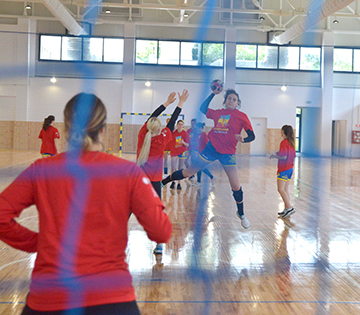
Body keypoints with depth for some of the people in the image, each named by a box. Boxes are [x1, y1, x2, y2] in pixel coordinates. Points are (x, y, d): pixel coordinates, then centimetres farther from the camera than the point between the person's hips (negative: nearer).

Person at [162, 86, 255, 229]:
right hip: (211, 148, 2)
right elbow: (203, 109, 16)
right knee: (188, 172, 6)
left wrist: (242, 139, -26)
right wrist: (213, 94, 10)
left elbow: (252, 136, -4)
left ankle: (241, 214, 20)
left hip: (228, 153, -2)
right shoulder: (219, 113, 7)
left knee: (236, 186, -2)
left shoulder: (241, 116, -2)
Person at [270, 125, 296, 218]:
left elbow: (284, 157, -21)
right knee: (285, 190, 11)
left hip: (284, 169, -9)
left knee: (281, 189, -9)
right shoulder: (291, 142, 12)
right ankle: (286, 209, 11)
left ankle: (289, 208, -14)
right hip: (290, 168, 9)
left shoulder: (284, 142, -14)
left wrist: (275, 156, -5)